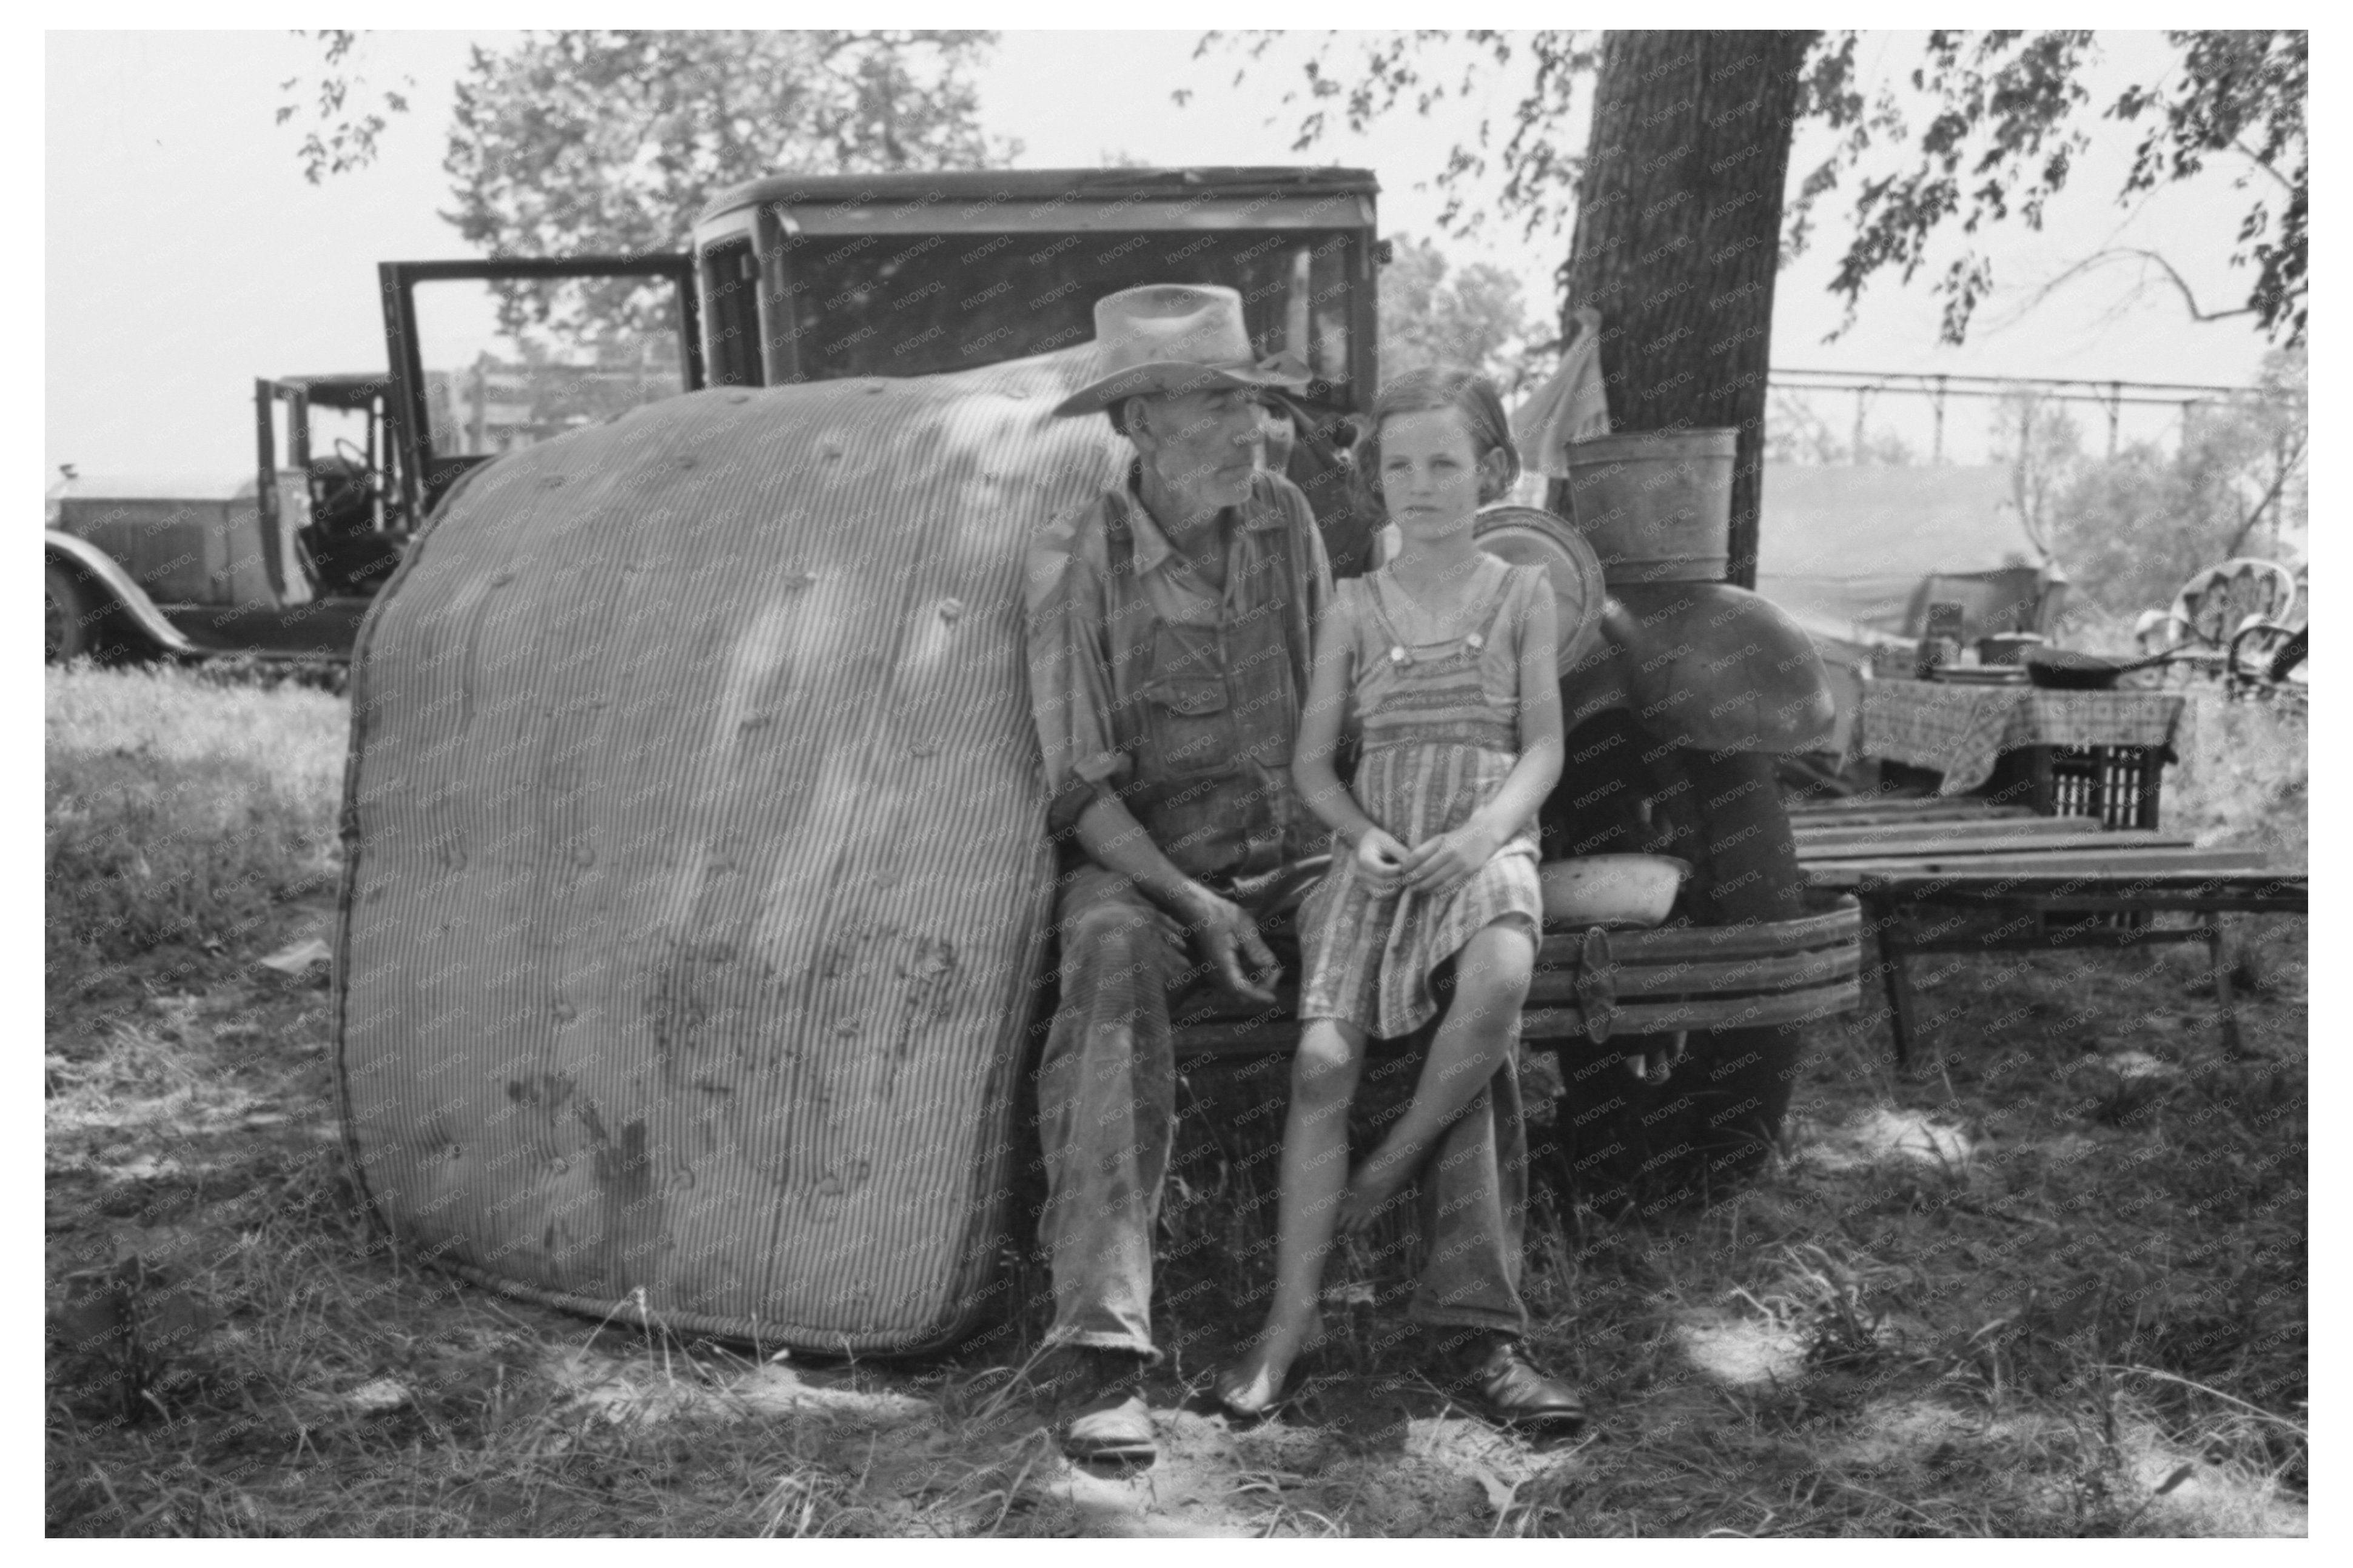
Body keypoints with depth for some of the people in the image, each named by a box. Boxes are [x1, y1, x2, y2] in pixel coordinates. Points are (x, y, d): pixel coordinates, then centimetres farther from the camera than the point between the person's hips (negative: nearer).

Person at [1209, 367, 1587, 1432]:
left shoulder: (1521, 594, 9)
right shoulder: (1355, 608, 11)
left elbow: (1542, 748, 3)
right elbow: (1312, 762, 10)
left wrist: (1485, 830, -15)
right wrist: (1362, 834, -9)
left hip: (1486, 846, -1)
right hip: (1374, 853, 1)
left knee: (1501, 978, -37)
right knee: (1322, 1055, -20)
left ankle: (1399, 1156, -11)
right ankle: (1293, 1314, -12)